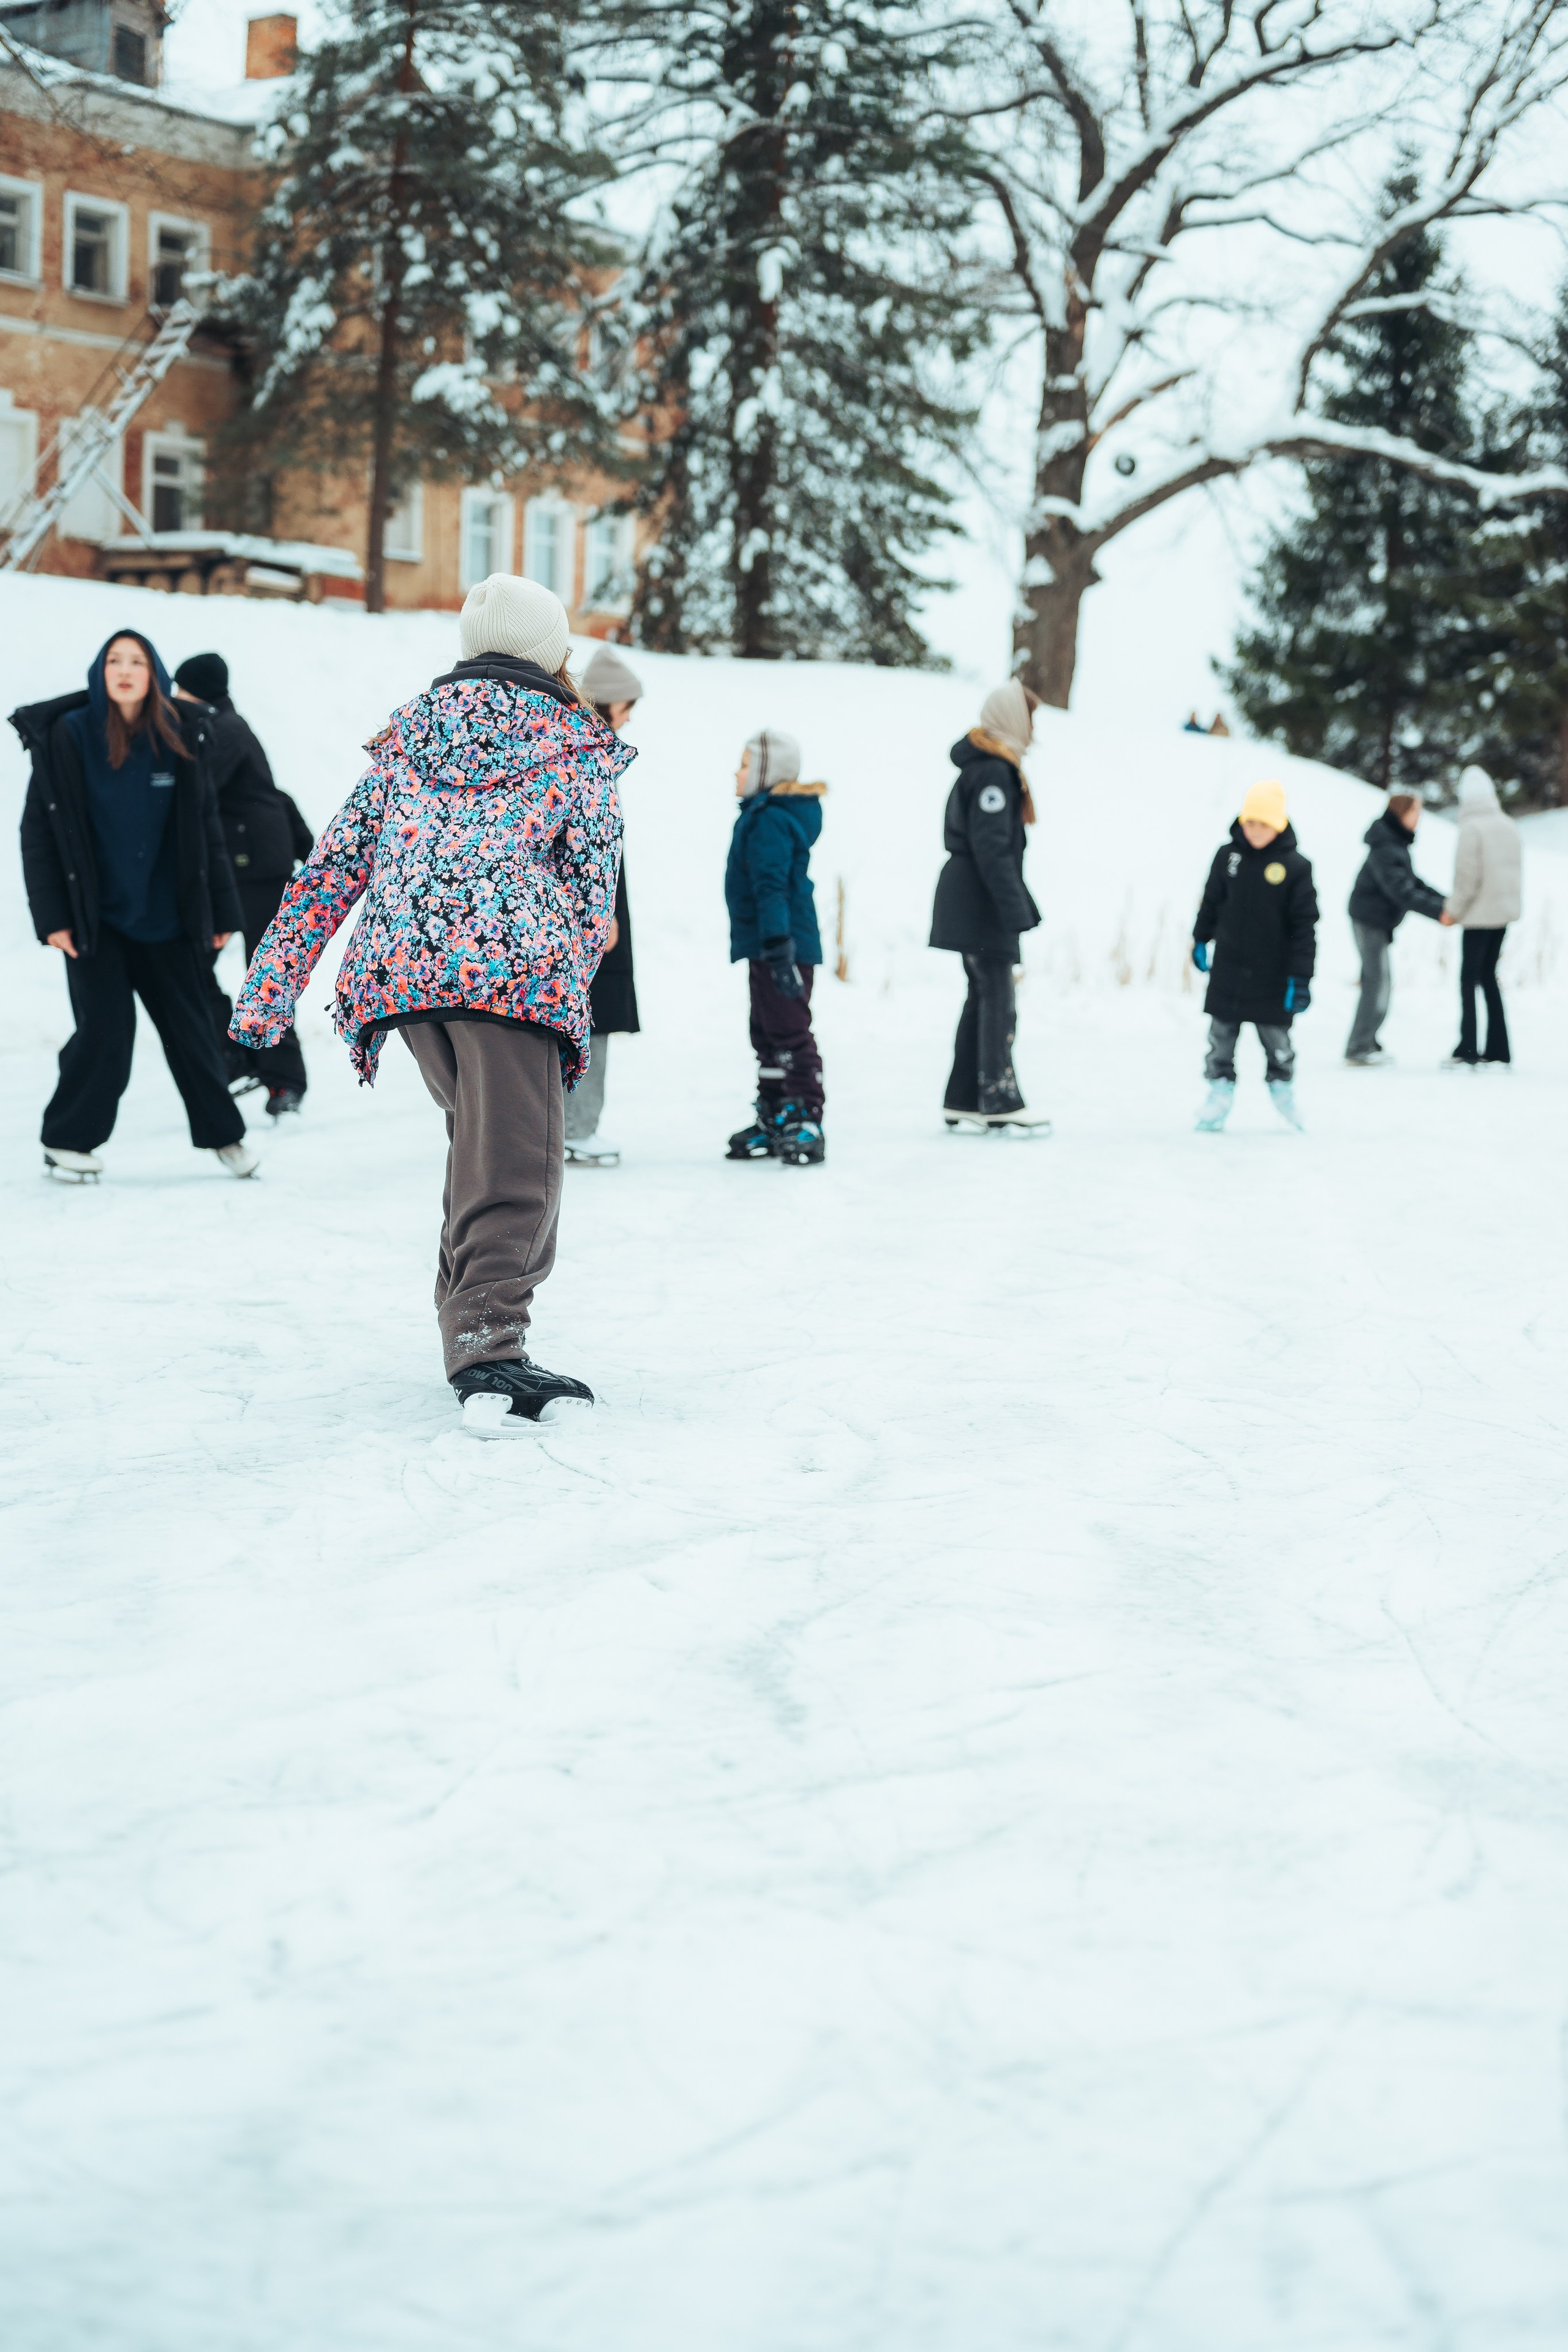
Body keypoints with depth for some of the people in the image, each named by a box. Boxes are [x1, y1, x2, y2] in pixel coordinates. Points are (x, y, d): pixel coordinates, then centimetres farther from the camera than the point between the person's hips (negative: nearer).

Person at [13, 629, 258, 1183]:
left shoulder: (180, 741, 1)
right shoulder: (68, 737, -7)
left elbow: (205, 829, 7)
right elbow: (39, 831, -5)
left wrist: (221, 909, 6)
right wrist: (51, 915, -11)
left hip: (165, 915, 3)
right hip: (95, 919, -3)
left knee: (189, 1026, 8)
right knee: (106, 1028, -7)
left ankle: (222, 1132, 23)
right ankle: (67, 1142, 8)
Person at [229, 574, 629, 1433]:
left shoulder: (405, 737, 22)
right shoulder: (574, 743, 11)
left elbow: (331, 865, 17)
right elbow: (594, 878, 8)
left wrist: (268, 989, 17)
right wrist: (572, 982, 22)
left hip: (399, 969, 5)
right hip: (515, 964, -5)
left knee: (479, 1141, 21)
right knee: (516, 1166, -9)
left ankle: (475, 1330, 20)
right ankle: (486, 1346, -27)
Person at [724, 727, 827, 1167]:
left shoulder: (770, 821, -17)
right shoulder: (762, 815, 16)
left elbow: (772, 887, -25)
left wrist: (778, 949, -30)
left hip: (784, 945, -11)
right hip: (766, 947, 11)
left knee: (789, 1032, -9)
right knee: (767, 1033, 17)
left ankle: (806, 1125, -8)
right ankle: (772, 1122, 25)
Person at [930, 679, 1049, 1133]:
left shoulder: (990, 765, 17)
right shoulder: (993, 770, -16)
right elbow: (992, 846, -22)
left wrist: (1018, 904, 23)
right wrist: (1016, 908, -24)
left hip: (970, 903, 11)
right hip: (980, 903, -11)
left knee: (983, 997, 12)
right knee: (998, 1000, -9)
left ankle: (962, 1099, 15)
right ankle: (1000, 1100, -8)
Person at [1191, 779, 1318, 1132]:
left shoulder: (1295, 866, -10)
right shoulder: (1228, 855, -2)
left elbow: (1304, 926, -9)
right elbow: (1211, 901, 14)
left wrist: (1301, 976, -11)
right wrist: (1201, 940, 20)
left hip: (1272, 978, -2)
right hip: (1227, 971, 2)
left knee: (1277, 1038, 9)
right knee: (1221, 1037, 6)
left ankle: (1283, 1090, 30)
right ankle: (1220, 1091, 19)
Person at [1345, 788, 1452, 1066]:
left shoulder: (1396, 843, 11)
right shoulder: (1387, 850, -22)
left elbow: (1412, 882, 15)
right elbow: (1402, 891, -29)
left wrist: (1445, 902, 6)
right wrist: (1437, 912, -30)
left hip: (1377, 921, 10)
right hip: (1371, 920, -10)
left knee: (1377, 982, 15)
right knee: (1379, 983, -9)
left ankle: (1366, 1043, 22)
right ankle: (1359, 1050, -6)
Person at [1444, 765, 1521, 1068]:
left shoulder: (1471, 827, -14)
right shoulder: (1509, 826, 7)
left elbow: (1468, 875, -17)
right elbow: (1516, 869, 11)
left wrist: (1453, 909, -7)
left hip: (1479, 914, -7)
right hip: (1504, 912, 7)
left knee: (1469, 979, -2)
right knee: (1488, 977, 15)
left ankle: (1467, 1051, -4)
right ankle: (1498, 1050, 14)